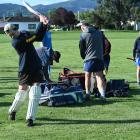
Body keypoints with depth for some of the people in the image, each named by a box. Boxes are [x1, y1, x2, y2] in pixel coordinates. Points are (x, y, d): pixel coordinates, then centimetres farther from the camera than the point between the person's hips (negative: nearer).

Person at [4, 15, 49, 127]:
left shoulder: (25, 33, 8)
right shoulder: (15, 42, -14)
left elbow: (39, 37, 10)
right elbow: (35, 37, -19)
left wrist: (44, 25, -5)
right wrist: (41, 24, -17)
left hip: (36, 67, 4)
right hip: (25, 69, -4)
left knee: (35, 93, -7)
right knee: (22, 91, 6)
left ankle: (30, 117, -4)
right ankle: (13, 111, 33)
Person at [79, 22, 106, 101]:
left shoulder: (83, 35, -1)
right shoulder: (99, 33, 9)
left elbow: (81, 49, 4)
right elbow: (104, 46, 12)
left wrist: (84, 57, 20)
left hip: (89, 59, -2)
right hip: (99, 58, 3)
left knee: (88, 77, 11)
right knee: (100, 77, 3)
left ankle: (88, 95, 16)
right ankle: (103, 94, -13)